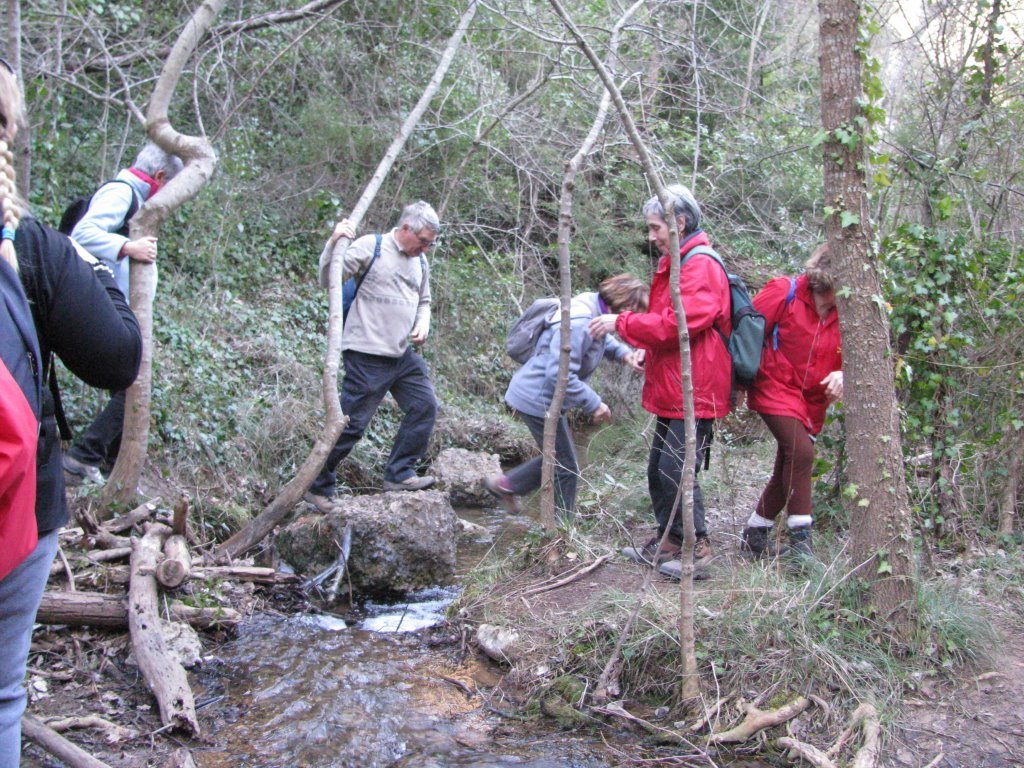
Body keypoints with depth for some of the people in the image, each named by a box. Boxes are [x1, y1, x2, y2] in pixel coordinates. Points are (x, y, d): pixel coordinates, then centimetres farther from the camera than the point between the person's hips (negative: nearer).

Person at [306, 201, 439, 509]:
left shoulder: (421, 262, 12)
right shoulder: (370, 247, -9)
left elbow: (423, 302, 26)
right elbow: (328, 279, -13)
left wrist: (423, 327, 6)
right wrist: (333, 244, -29)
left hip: (404, 354, 8)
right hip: (367, 355, -8)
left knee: (425, 406, 7)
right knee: (351, 423, -4)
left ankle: (399, 474, 17)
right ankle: (318, 487, 10)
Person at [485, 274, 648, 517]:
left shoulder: (594, 309, 0)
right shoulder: (579, 323, -30)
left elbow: (603, 340, 20)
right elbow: (560, 374, -32)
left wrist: (623, 353, -2)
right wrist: (594, 404, -23)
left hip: (535, 396, 10)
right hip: (538, 400, -10)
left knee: (558, 458, 24)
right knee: (567, 468, 4)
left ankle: (505, 484, 32)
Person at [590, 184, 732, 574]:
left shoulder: (701, 267, -14)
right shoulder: (676, 265, 19)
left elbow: (677, 322, -23)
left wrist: (621, 323, -17)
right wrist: (647, 354, 15)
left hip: (692, 394, -11)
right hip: (673, 391, 11)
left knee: (677, 471, -9)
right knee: (659, 470, 15)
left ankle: (696, 549, 4)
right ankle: (668, 542, 26)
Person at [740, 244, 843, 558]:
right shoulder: (784, 293, -13)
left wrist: (841, 375, -17)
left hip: (811, 403, 6)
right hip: (776, 389, -6)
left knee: (788, 470, 12)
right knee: (801, 452, -24)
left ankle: (754, 535, 30)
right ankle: (800, 539, -15)